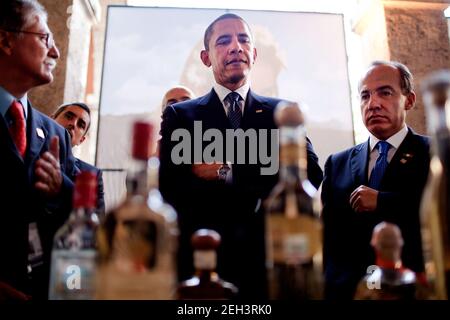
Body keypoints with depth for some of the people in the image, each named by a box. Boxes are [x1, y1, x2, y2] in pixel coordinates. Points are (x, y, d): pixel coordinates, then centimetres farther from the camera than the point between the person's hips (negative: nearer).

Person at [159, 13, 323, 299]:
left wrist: (227, 172, -14)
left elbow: (312, 174, -8)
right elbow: (166, 186, -9)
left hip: (268, 261, 1)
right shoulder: (180, 115, 4)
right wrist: (260, 192, -12)